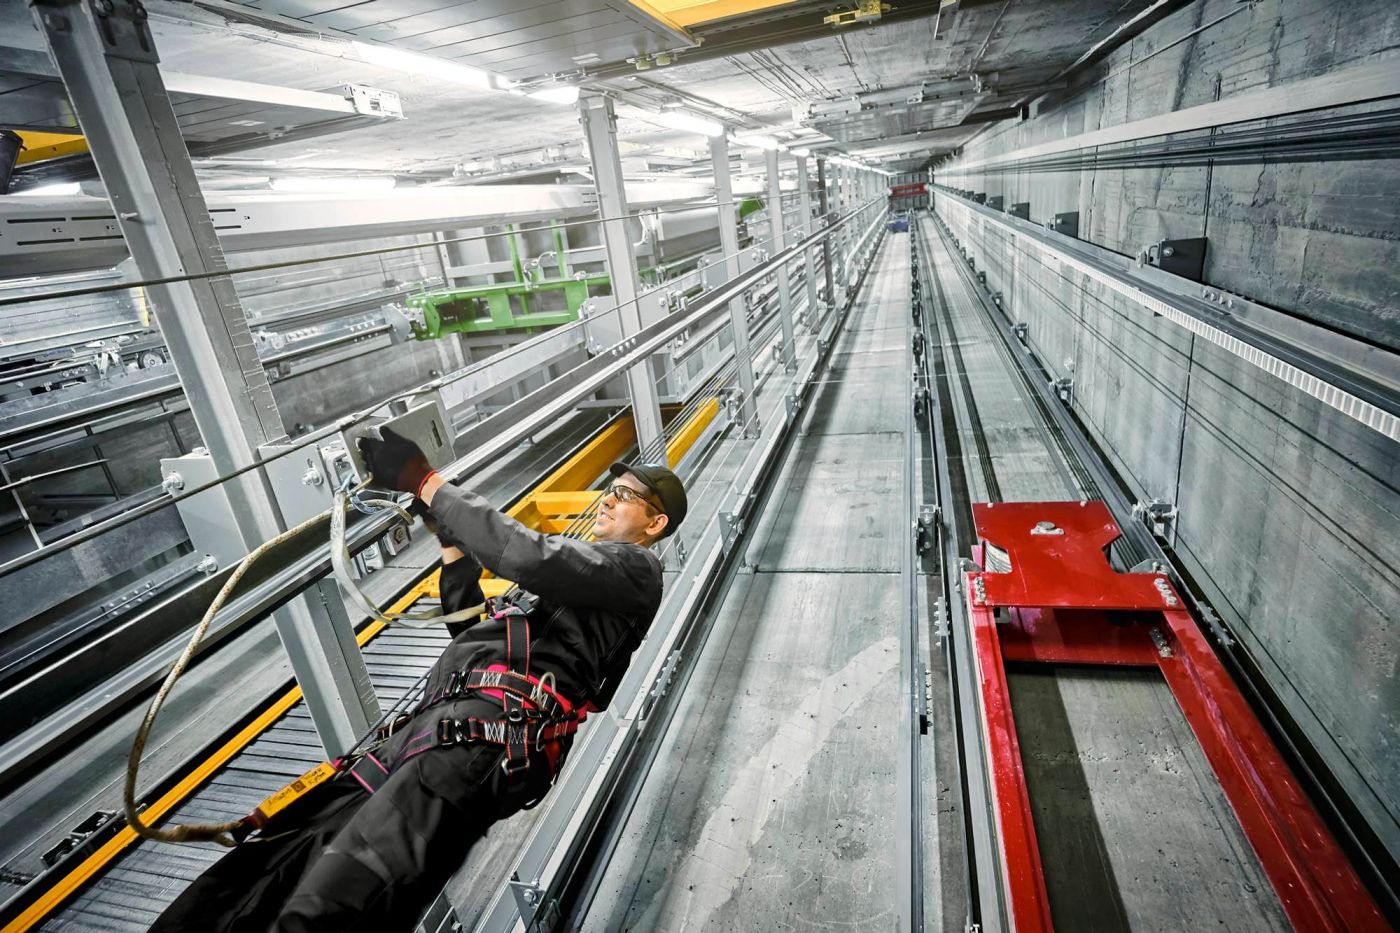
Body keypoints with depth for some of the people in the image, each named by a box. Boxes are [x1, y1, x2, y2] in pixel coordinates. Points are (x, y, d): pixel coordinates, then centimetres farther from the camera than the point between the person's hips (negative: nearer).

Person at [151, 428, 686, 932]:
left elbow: (529, 556, -14)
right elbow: (476, 635, 34)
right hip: (430, 721, 9)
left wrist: (427, 484, -6)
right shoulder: (565, 573, 33)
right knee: (277, 862, -1)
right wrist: (453, 539, 25)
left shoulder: (635, 566, 4)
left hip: (491, 732, -9)